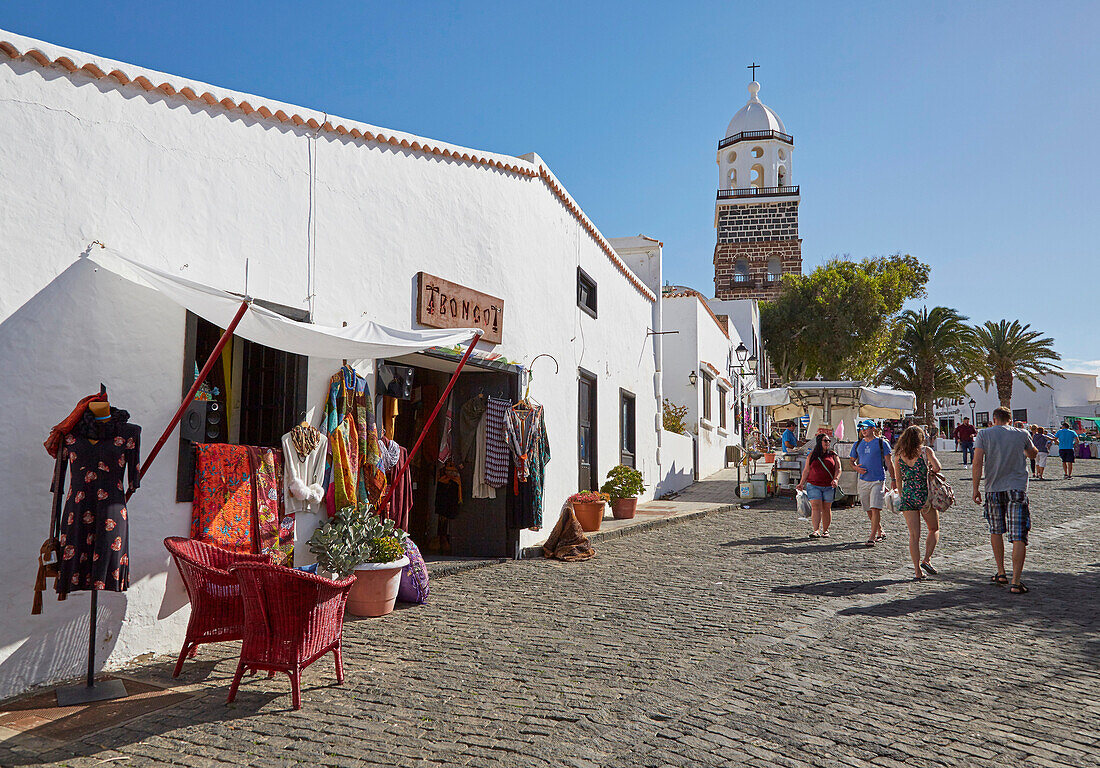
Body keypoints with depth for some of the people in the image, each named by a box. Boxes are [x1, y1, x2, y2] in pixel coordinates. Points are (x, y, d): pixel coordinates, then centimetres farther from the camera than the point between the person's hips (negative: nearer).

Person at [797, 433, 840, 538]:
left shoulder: (833, 455, 9)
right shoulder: (812, 455, 9)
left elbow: (838, 469, 4)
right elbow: (806, 470, 12)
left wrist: (836, 479, -13)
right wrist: (802, 483, 7)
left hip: (829, 487, 1)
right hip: (813, 485, 0)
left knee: (826, 509, 5)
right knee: (816, 507, -12)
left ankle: (825, 531, 17)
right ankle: (816, 530, -17)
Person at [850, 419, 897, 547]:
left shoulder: (882, 443, 0)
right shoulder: (857, 444, 11)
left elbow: (889, 462, 2)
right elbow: (852, 461, 19)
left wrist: (893, 479, -1)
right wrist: (855, 467, -4)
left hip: (878, 480, -5)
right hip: (863, 481, 5)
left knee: (875, 509, -14)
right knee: (869, 511, 11)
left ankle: (872, 537, -13)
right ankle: (880, 532, 29)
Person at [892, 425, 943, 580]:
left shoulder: (899, 454, 5)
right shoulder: (925, 450, -4)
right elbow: (937, 467, -17)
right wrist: (931, 470, 5)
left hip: (907, 496, 3)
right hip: (924, 494, -3)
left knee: (914, 535, 5)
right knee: (934, 529, 18)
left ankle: (918, 571, 2)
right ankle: (927, 559, 3)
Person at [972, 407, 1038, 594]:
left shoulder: (985, 434, 1)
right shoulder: (1022, 434, 5)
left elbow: (977, 463, -8)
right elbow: (1033, 454, 25)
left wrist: (975, 489, -3)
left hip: (993, 489, 1)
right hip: (1017, 489, -1)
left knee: (996, 531, 19)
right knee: (1019, 537, -2)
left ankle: (1001, 573, 27)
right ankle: (1016, 582, -8)